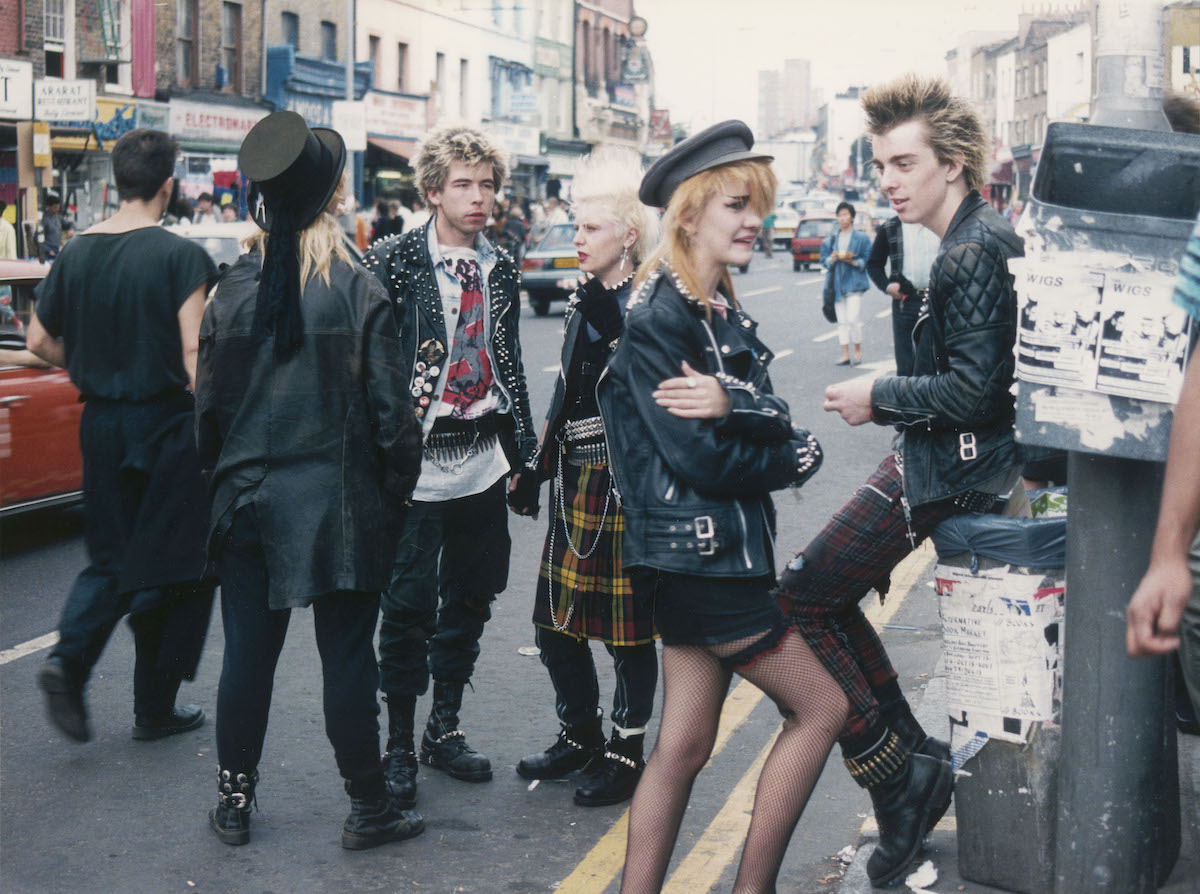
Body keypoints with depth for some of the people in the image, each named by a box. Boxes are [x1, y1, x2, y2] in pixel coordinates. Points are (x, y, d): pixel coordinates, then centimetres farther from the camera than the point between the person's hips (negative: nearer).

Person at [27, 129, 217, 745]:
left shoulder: (76, 253, 4)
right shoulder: (181, 256, -13)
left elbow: (40, 341, 10)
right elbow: (194, 355, -17)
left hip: (101, 424, 5)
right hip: (168, 424, -5)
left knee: (110, 559, 17)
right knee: (176, 567, 8)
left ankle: (68, 658, -7)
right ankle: (156, 707, 14)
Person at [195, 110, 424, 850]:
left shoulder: (235, 289, -1)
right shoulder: (357, 291, -11)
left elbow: (209, 403, 4)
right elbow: (389, 409, -10)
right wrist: (398, 491, 3)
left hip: (249, 502, 3)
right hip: (340, 504, -3)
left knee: (249, 652, 12)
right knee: (348, 657, 6)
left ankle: (234, 800, 23)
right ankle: (369, 806, 16)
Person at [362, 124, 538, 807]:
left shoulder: (502, 270, 10)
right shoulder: (394, 262, -7)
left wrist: (523, 452, 14)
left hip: (482, 463, 5)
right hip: (418, 461, -5)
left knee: (469, 603, 13)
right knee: (410, 608, 1)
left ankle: (446, 728, 28)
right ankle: (400, 744, 15)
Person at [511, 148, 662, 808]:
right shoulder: (585, 299, 12)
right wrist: (539, 465, 19)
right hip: (575, 481, 8)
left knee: (628, 626, 4)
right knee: (556, 621, 14)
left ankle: (626, 750, 18)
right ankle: (580, 734, 32)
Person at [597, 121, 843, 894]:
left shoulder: (723, 312, 12)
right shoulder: (657, 317, -15)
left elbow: (775, 420, 1)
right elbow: (699, 457, -19)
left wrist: (732, 402, -21)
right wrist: (796, 457, -4)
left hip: (722, 551, 8)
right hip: (695, 553, -8)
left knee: (684, 747, 11)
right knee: (822, 706, 1)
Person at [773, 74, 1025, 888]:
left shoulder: (976, 251, -20)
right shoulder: (985, 236, 13)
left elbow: (972, 388, -24)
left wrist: (878, 398, -12)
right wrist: (891, 400, 12)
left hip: (949, 463, -11)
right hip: (962, 454, 11)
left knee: (803, 597, -7)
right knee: (830, 596, 17)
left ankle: (899, 777, -2)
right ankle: (917, 760, 20)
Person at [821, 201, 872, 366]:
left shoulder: (862, 238, 2)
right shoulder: (831, 239, 13)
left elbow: (868, 261, -1)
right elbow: (823, 260, 13)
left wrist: (853, 261, -16)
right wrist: (831, 259, -9)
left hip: (854, 283, -4)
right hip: (836, 284, 4)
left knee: (854, 319, -11)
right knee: (842, 321, 5)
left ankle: (858, 350, 6)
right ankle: (845, 354, 9)